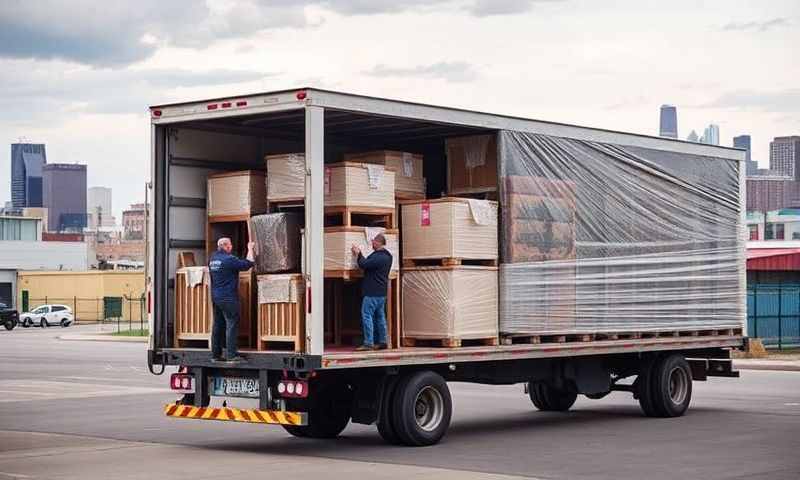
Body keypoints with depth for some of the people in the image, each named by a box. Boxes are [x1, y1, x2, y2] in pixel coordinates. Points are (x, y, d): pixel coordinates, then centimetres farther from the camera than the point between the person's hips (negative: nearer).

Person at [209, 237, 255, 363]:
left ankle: (216, 354, 13)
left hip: (215, 296, 8)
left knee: (218, 325, 11)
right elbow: (248, 264, -12)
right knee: (232, 324, -5)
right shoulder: (229, 259, -15)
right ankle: (232, 355, -8)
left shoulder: (213, 258, 9)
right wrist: (250, 249, 1)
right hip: (228, 297, -8)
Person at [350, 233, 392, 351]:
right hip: (381, 292, 10)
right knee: (380, 316, 14)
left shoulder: (378, 257, -19)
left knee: (367, 315, -8)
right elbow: (368, 263, 18)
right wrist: (359, 254, 17)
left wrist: (358, 254, -4)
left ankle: (368, 343, -10)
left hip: (372, 292, -10)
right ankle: (382, 341, 18)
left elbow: (363, 265, -20)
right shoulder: (387, 256, 13)